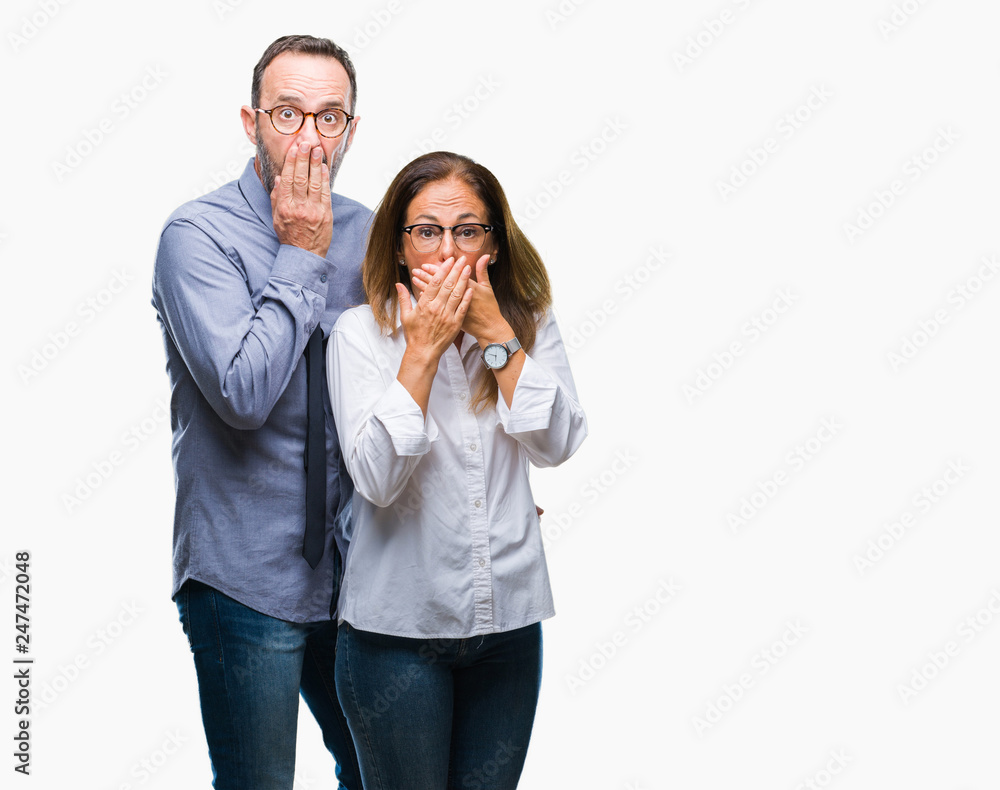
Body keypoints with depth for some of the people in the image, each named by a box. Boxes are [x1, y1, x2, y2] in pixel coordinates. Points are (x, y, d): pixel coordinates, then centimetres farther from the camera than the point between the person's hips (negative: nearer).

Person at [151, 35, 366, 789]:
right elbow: (243, 391, -24)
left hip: (348, 569, 6)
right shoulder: (198, 234, -13)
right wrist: (301, 257, -16)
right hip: (247, 577, -5)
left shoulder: (363, 231, 4)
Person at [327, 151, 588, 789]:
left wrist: (495, 333, -15)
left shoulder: (529, 323, 2)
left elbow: (556, 445, -11)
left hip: (509, 618, 3)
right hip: (398, 623, -3)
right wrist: (423, 349, -20)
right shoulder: (361, 333, -7)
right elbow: (378, 478, -18)